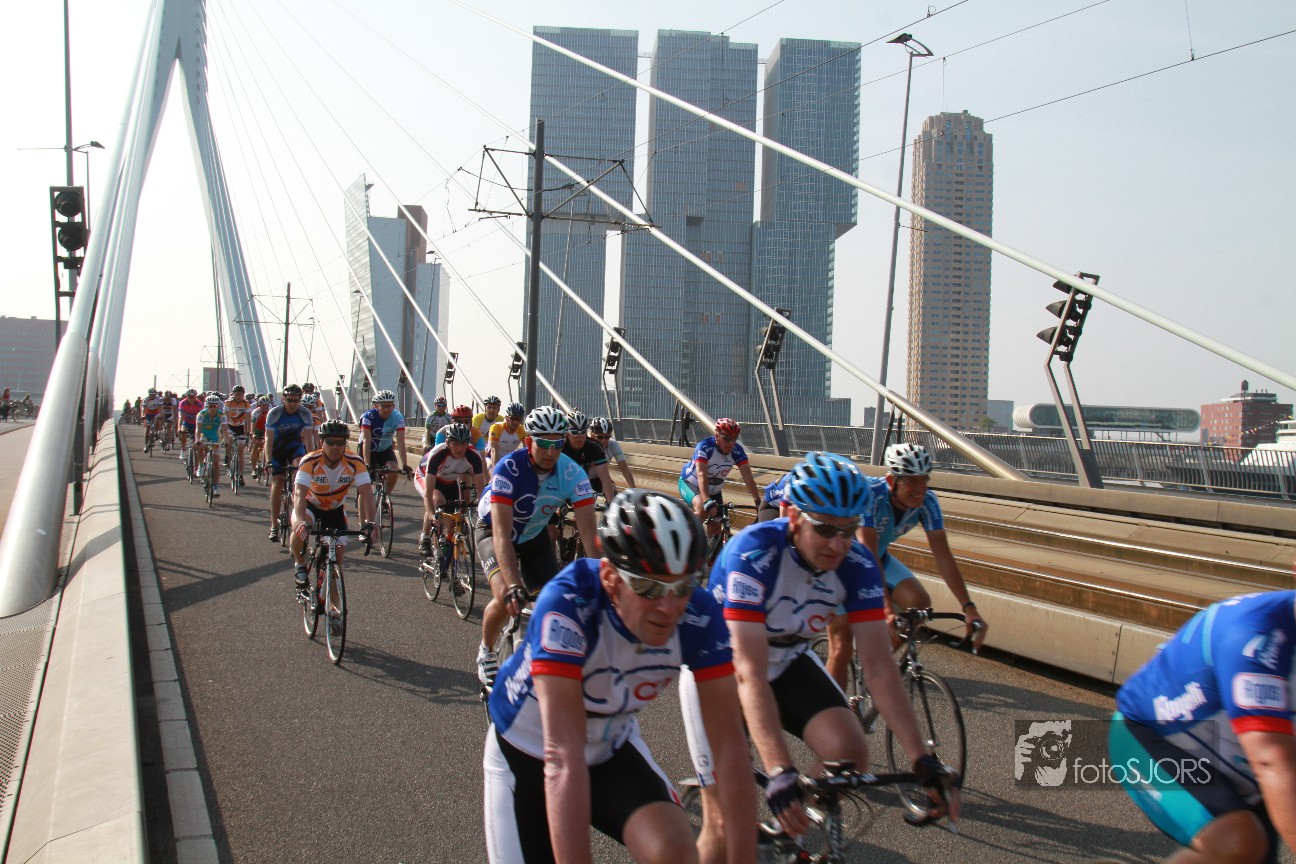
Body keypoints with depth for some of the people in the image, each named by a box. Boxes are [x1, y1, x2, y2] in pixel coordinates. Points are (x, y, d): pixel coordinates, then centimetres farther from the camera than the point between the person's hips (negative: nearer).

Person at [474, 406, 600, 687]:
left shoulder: (572, 474, -27)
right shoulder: (509, 468, -35)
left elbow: (588, 532, -30)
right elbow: (502, 533, -41)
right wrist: (514, 587, -52)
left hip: (534, 535, 4)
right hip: (493, 530, -3)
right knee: (505, 597, -26)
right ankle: (486, 652, 4)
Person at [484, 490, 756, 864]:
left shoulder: (699, 616, -25)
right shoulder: (569, 602, -35)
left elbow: (730, 743, -22)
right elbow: (563, 755, -39)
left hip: (611, 746, 2)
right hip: (528, 752, -2)